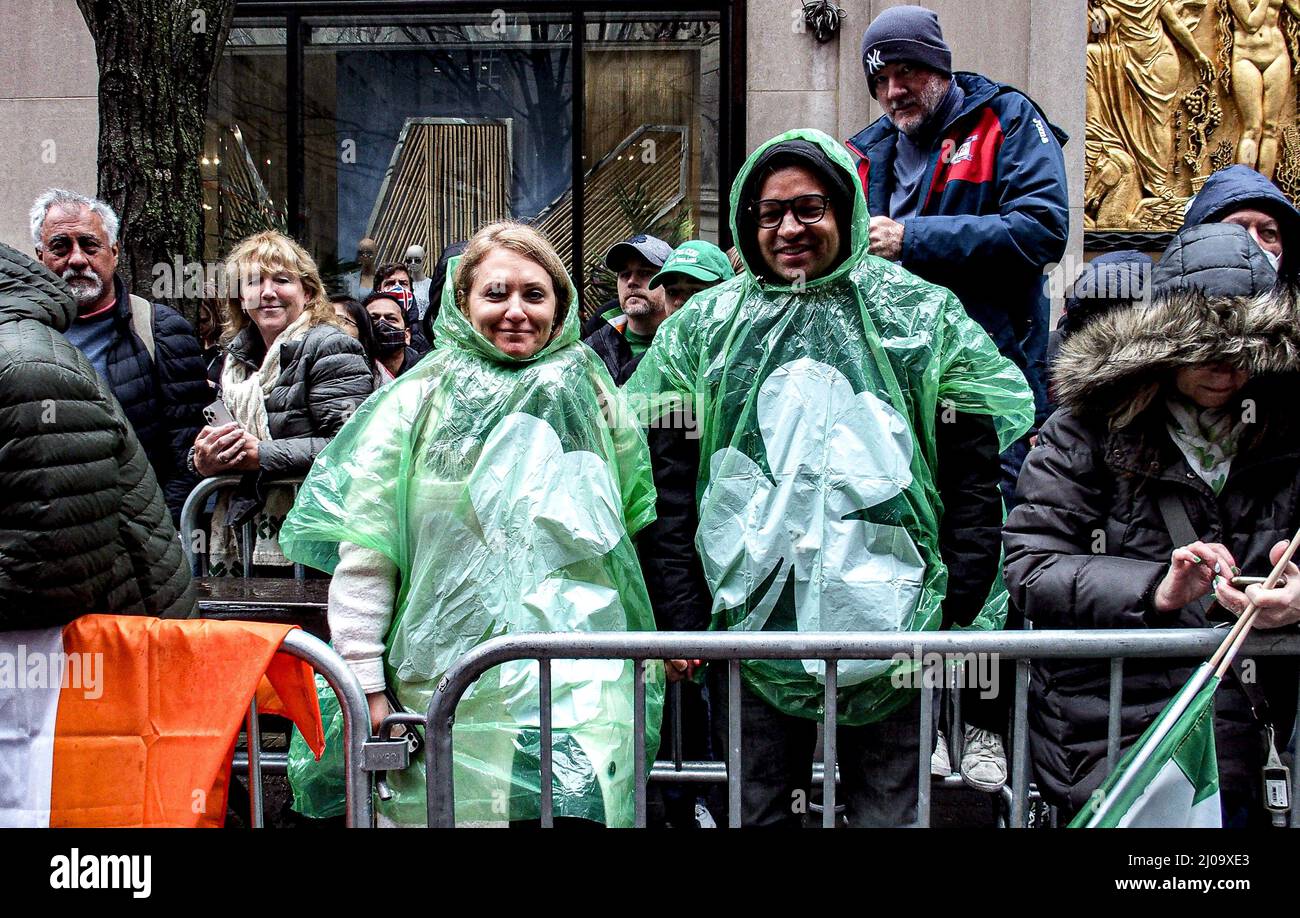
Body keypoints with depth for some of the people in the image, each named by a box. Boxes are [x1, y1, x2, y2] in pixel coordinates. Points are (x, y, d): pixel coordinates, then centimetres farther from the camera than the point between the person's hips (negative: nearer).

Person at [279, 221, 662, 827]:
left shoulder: (593, 398, 10)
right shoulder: (417, 404, 2)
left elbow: (629, 528, 19)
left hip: (579, 683, 2)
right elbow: (363, 557, -1)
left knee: (577, 810, -9)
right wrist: (365, 688, -6)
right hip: (447, 682, -1)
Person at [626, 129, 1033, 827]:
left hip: (891, 630, -1)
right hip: (752, 622, 1)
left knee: (889, 813, 10)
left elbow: (973, 476, 0)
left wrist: (957, 611, -7)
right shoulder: (703, 326, 4)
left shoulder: (924, 316, 2)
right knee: (758, 810, 12)